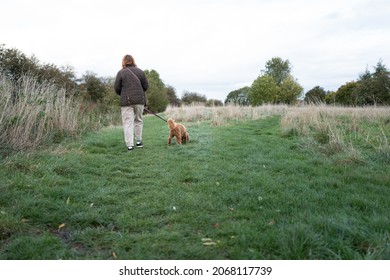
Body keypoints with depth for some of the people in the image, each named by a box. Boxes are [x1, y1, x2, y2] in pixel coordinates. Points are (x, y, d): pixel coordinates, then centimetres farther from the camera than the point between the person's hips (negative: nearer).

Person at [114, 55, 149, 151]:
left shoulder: (121, 72, -2)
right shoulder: (140, 71, 6)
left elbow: (117, 88, -2)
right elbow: (146, 86, 6)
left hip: (126, 101, -2)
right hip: (139, 100, 3)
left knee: (128, 122, -1)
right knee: (138, 120, 16)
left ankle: (130, 144, -6)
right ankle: (139, 141, 21)